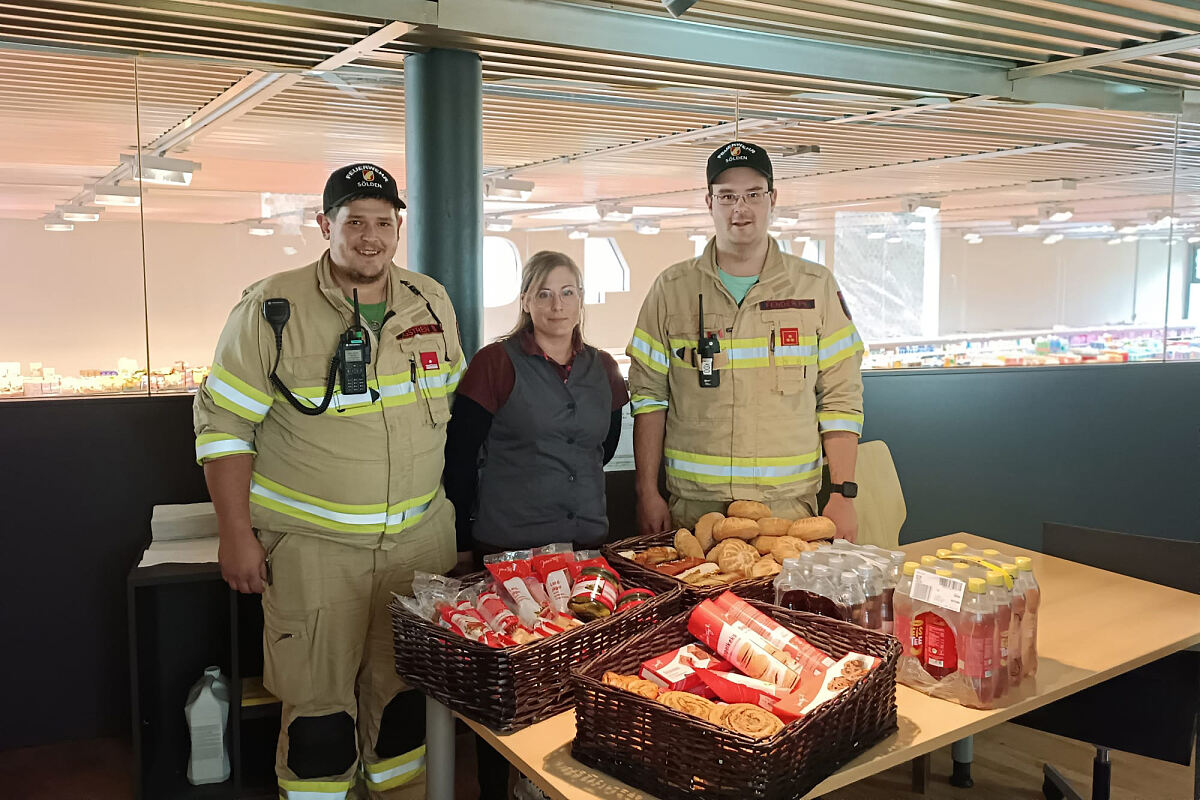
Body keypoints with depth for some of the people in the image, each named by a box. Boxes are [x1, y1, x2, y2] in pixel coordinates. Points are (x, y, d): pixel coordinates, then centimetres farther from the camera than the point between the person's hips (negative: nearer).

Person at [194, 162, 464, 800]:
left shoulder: (432, 303, 4)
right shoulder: (272, 309, -9)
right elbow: (224, 423, -6)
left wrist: (439, 499, 13)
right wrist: (237, 534, -8)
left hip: (420, 538, 4)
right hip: (312, 544, -4)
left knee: (406, 690, 15)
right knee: (318, 699, 4)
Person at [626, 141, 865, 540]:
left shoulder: (816, 286, 4)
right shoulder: (672, 288, 4)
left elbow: (841, 397, 3)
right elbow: (648, 395, 5)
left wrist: (842, 494, -3)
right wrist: (647, 492, -1)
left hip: (790, 506, 0)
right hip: (694, 507, 0)